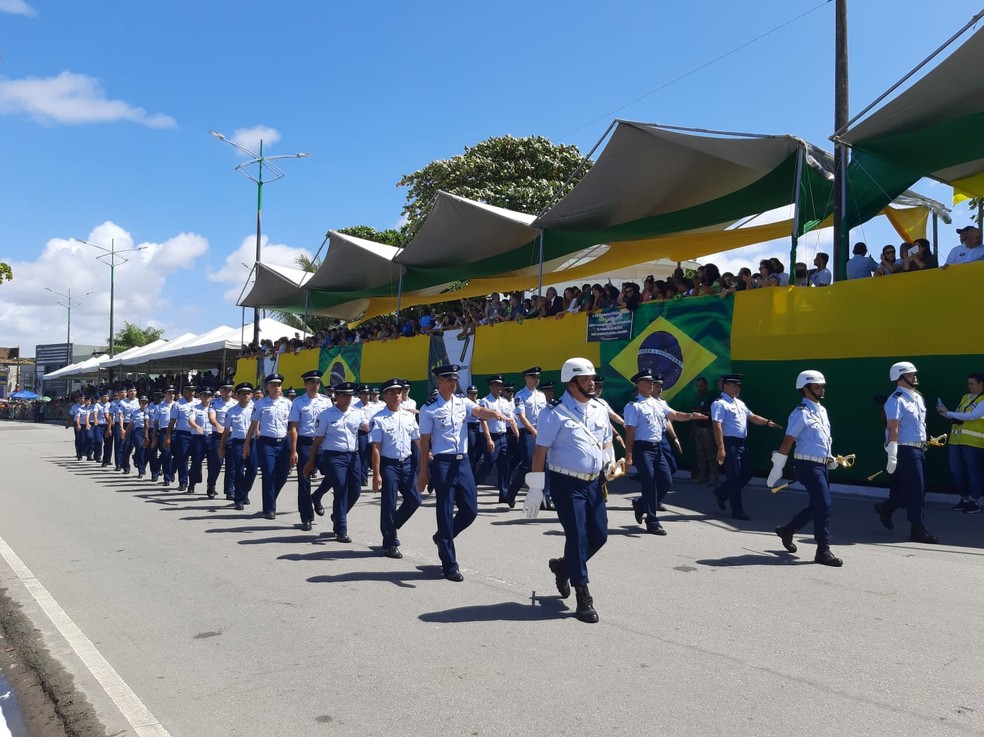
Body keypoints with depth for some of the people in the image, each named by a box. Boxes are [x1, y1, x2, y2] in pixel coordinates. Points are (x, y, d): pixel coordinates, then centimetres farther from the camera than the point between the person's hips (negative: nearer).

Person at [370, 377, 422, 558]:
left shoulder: (408, 416, 8)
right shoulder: (378, 419, -9)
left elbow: (418, 439, 13)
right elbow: (375, 448, -11)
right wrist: (376, 474, -14)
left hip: (406, 463, 6)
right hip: (388, 464, -5)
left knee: (414, 500, 5)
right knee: (389, 504, 1)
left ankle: (390, 527, 29)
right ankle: (390, 544, 17)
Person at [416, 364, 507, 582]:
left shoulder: (462, 402, 7)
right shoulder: (429, 409, -5)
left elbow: (479, 412, -13)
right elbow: (425, 442, -4)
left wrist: (495, 413, -36)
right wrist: (423, 472, -4)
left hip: (463, 461, 5)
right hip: (443, 463, -5)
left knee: (470, 509, 9)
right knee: (446, 512, 1)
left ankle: (442, 537, 37)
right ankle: (449, 565, 13)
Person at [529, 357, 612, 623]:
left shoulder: (599, 409, 9)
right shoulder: (555, 412, -11)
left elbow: (606, 442, 19)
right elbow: (540, 450, -10)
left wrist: (610, 462, -3)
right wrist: (535, 487, -11)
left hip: (594, 482, 7)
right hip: (566, 484, -6)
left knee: (599, 535, 8)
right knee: (577, 536, -4)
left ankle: (563, 565, 35)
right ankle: (583, 597, 8)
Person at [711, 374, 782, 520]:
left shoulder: (740, 403, 17)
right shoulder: (720, 404, -12)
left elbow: (752, 417, 16)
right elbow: (717, 427, -19)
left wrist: (767, 422, -2)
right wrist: (721, 448, -25)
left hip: (741, 444, 9)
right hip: (730, 444, -9)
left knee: (746, 474, 14)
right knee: (734, 477, -1)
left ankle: (721, 493, 31)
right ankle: (737, 511, 9)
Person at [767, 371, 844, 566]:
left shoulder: (822, 410, 13)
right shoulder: (801, 414, -13)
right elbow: (787, 442, -14)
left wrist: (831, 458, 14)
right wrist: (776, 469, -14)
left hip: (823, 465, 9)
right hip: (809, 466, -9)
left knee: (816, 505, 15)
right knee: (824, 505, -10)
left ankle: (787, 530, 33)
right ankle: (823, 551, -3)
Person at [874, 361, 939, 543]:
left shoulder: (918, 397, 15)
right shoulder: (896, 401, -13)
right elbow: (893, 429, -20)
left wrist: (926, 442, 20)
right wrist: (892, 456, -24)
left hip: (919, 449, 9)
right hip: (906, 450, -9)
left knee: (916, 489, 13)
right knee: (915, 490, -4)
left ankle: (885, 507, 31)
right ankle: (918, 530, 5)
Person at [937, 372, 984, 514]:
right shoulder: (965, 397, 17)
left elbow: (972, 416, -19)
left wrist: (948, 413, -16)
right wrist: (945, 413, -1)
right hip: (956, 440, 7)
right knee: (956, 471, 10)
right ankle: (965, 499, 22)